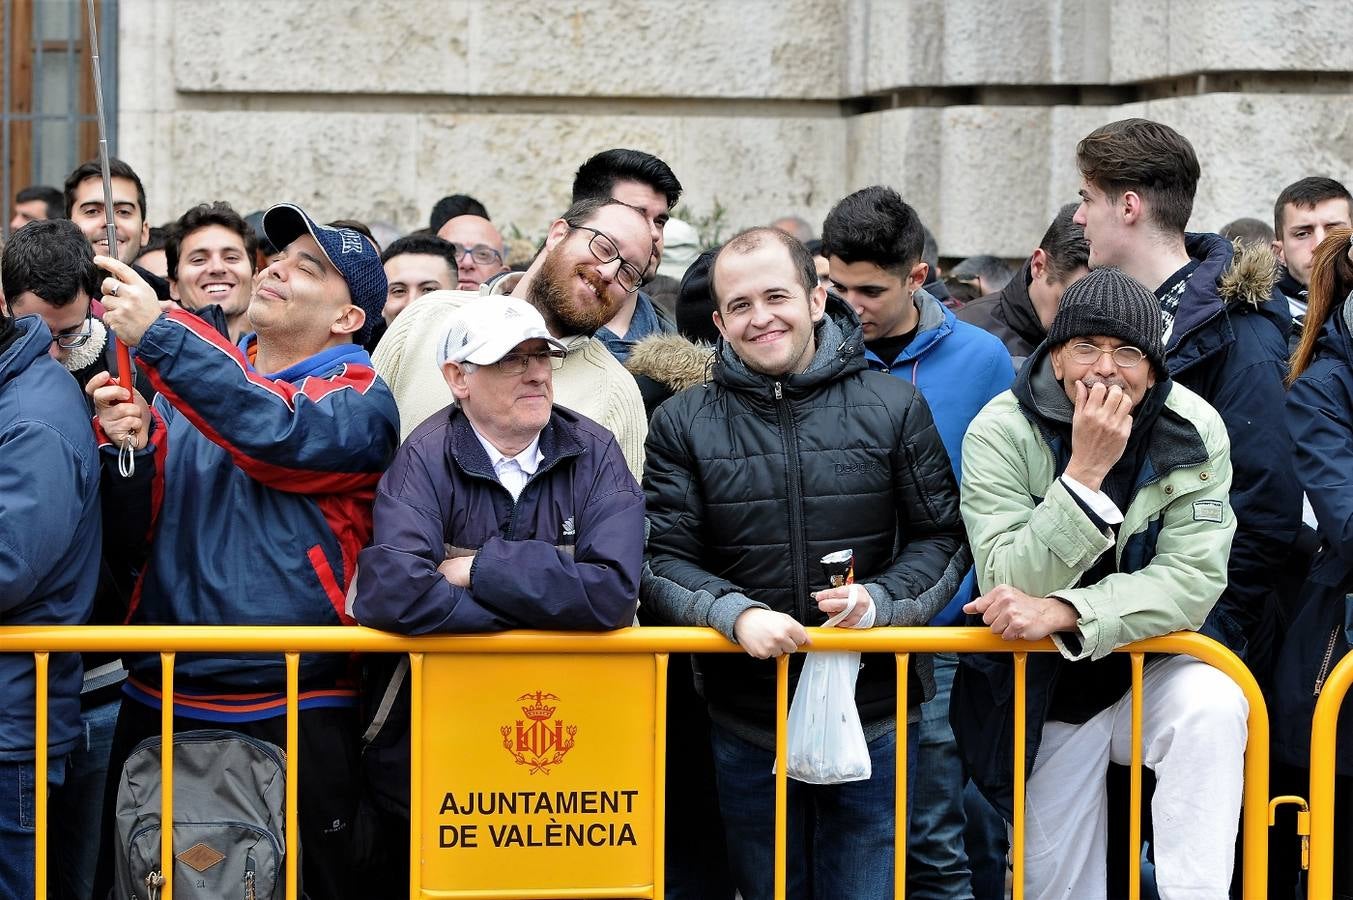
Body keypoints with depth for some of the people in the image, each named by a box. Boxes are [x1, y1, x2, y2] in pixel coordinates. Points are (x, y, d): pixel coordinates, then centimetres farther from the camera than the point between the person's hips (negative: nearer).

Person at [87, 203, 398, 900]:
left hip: (291, 717, -4)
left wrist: (159, 333, -28)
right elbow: (138, 542, 8)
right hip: (160, 705, 4)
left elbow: (283, 432, -24)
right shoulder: (187, 384, 13)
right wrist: (126, 449, -11)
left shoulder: (359, 400, -1)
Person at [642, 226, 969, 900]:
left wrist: (880, 601, -15)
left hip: (872, 713, -1)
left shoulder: (895, 407, 2)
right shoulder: (682, 423, 2)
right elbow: (663, 559, -2)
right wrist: (736, 613, -20)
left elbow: (941, 536, 4)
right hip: (745, 723, 1)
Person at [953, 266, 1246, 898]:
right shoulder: (1001, 432, -16)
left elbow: (1194, 579, -20)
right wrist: (1085, 472, -33)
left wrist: (1059, 612, -32)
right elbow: (1010, 586, -24)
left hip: (1151, 675, 0)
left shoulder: (1195, 431, -12)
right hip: (1045, 698, 0)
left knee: (1212, 704, -32)